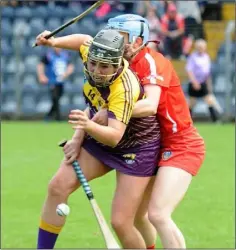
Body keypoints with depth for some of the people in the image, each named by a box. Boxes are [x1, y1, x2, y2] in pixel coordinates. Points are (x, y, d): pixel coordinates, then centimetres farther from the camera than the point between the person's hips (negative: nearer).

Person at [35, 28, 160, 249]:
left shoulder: (124, 89, -36)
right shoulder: (91, 53, -17)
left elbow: (114, 136, -46)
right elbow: (85, 40, 9)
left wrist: (89, 126, -64)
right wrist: (54, 42, -3)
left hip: (136, 148, -7)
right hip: (99, 139, 7)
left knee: (121, 223, -12)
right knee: (58, 186, -6)